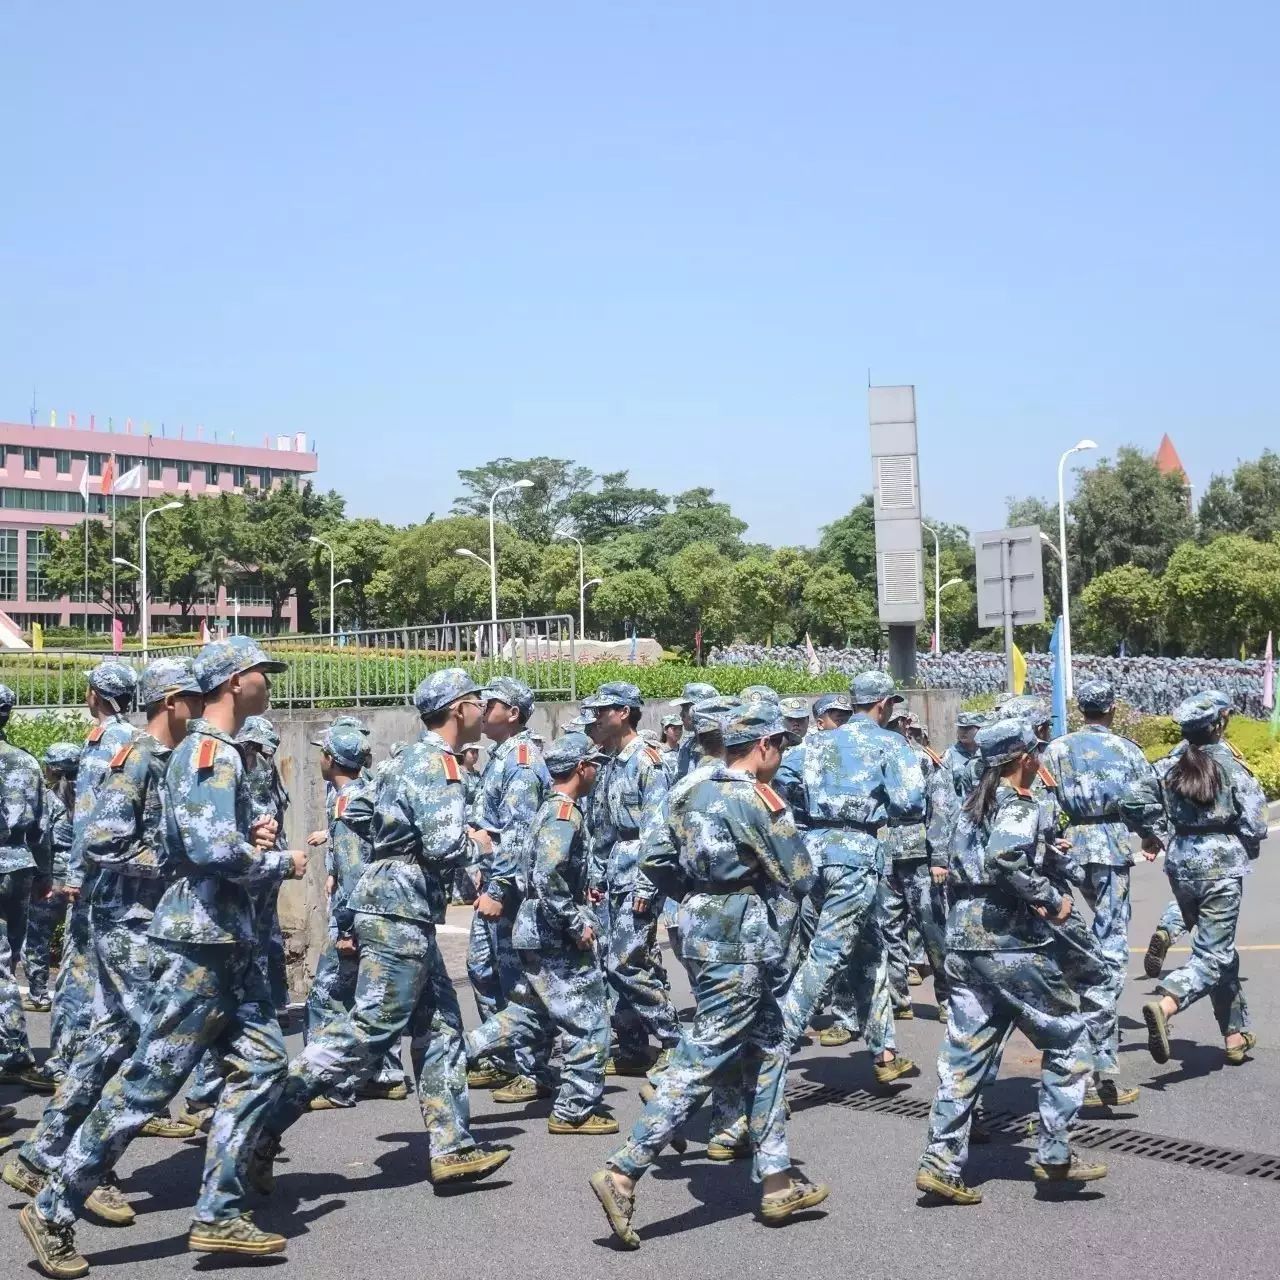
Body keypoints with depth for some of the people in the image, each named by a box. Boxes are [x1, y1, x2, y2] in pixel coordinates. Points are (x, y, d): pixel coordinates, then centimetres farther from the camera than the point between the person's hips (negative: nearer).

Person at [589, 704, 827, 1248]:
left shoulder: (695, 792, 10)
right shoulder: (753, 800, -15)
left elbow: (655, 862, 14)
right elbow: (799, 876, -10)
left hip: (702, 930, 9)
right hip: (738, 944, -9)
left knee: (768, 1050, 16)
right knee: (701, 1062, -7)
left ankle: (777, 1180, 21)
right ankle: (622, 1172, -10)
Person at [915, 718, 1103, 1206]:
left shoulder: (974, 805, 16)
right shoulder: (1019, 805, -9)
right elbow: (1005, 858, -28)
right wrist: (1052, 900, -17)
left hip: (962, 942, 8)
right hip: (1010, 945, -8)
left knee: (964, 1055, 9)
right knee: (1067, 1038, 7)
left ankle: (941, 1163, 4)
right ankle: (1054, 1156, 7)